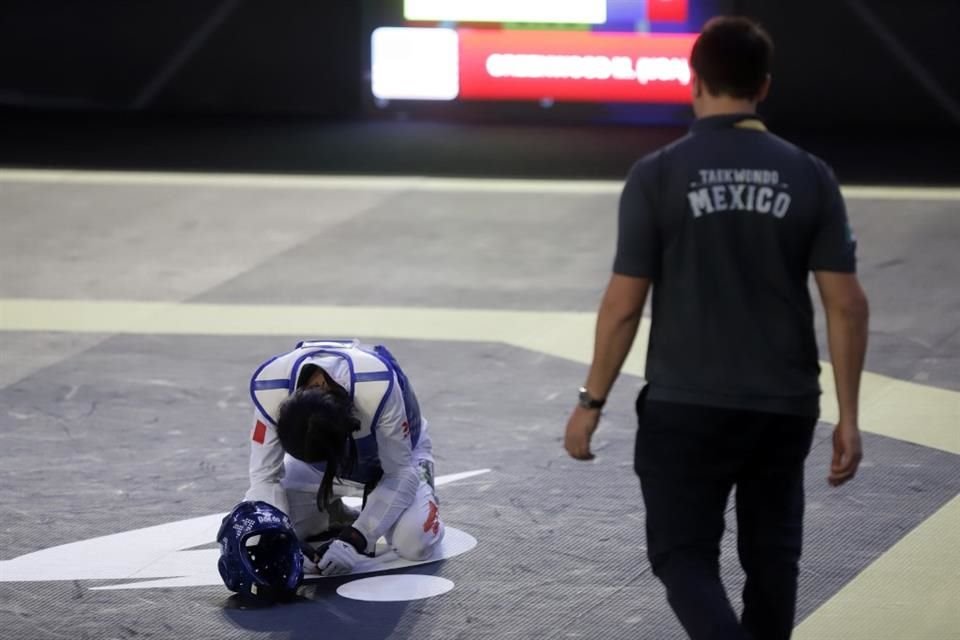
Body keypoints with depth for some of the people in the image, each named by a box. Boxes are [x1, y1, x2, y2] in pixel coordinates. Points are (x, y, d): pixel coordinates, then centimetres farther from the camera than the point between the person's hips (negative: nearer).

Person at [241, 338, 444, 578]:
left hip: (392, 453, -3)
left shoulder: (378, 387, -44)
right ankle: (334, 517, 13)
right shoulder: (270, 388, -36)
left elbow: (399, 472, -29)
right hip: (314, 461, 3)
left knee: (415, 542, -28)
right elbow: (264, 475, -23)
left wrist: (354, 540, -35)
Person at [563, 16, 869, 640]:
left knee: (684, 556, 3)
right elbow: (847, 305, -3)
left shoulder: (658, 175, -7)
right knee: (771, 559, 16)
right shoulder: (810, 177, 0)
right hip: (785, 408, 3)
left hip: (685, 407, -3)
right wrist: (849, 416, 4)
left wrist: (591, 402, 3)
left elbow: (624, 304, -7)